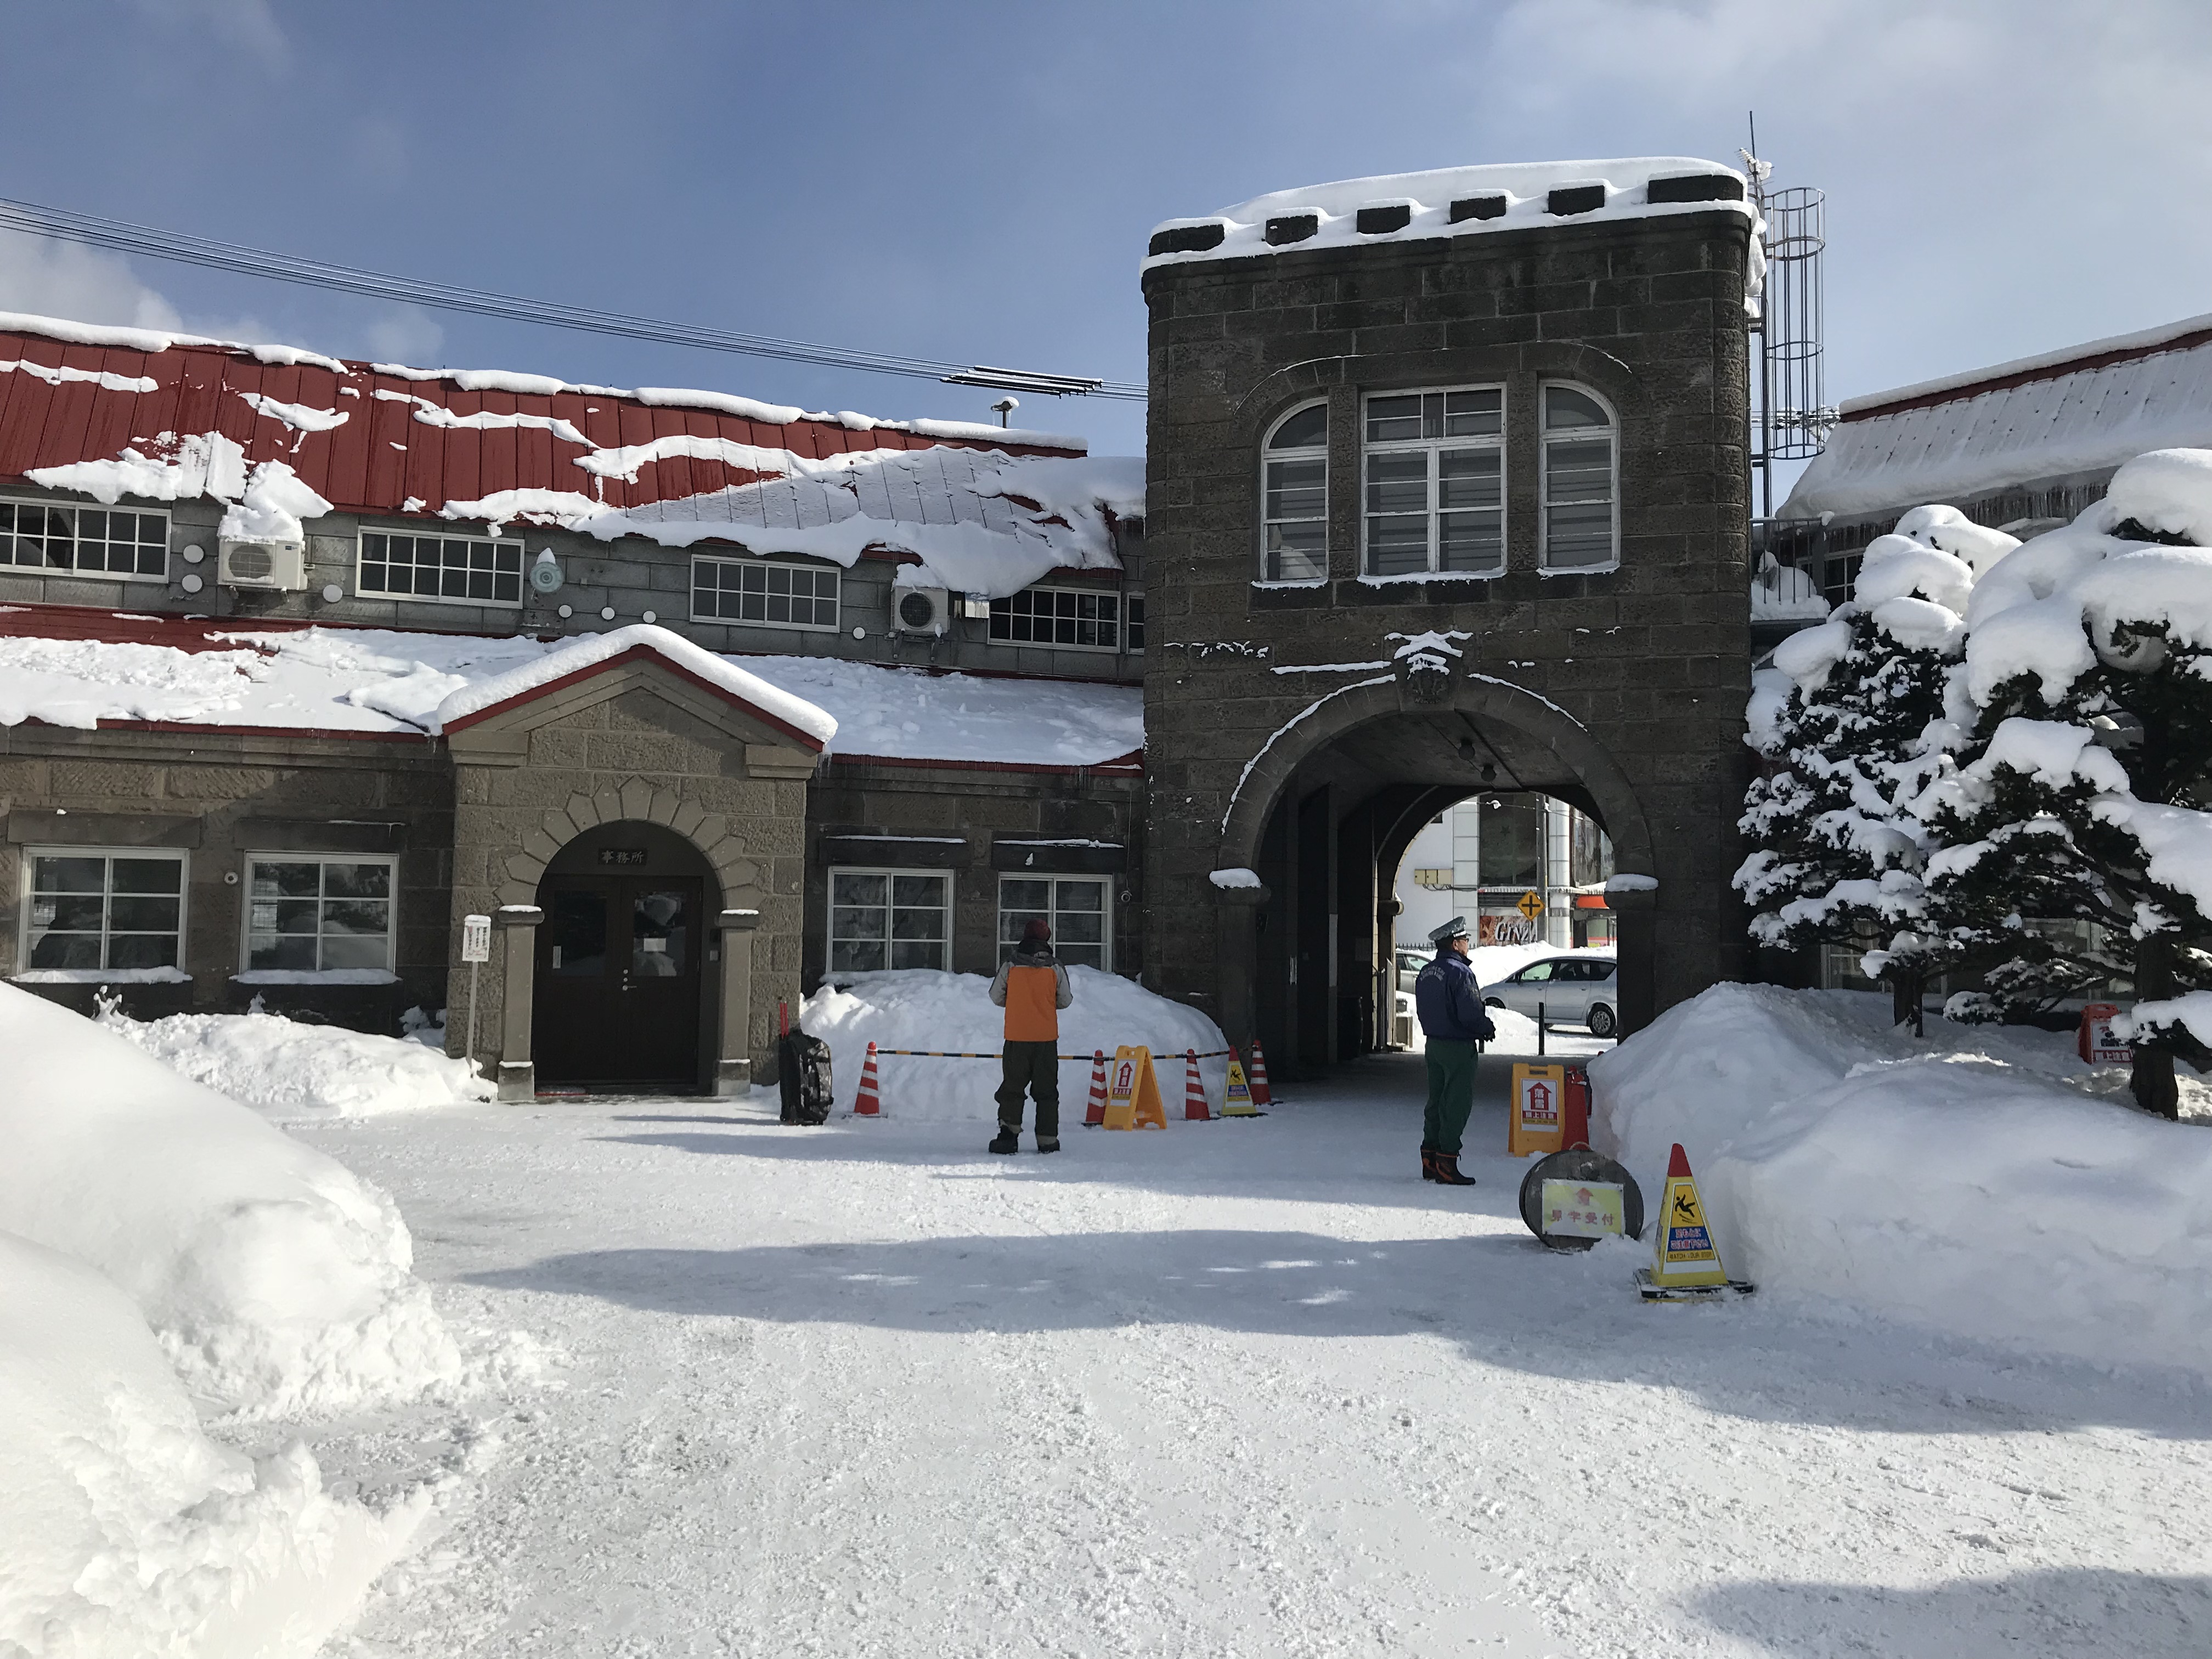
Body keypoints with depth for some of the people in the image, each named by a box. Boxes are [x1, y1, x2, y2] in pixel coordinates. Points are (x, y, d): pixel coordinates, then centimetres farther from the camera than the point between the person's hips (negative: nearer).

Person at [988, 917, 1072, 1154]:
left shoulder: (1010, 968, -5)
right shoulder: (1056, 970, -4)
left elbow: (996, 997, 6)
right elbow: (1066, 1001, 6)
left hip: (1016, 1038, 0)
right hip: (1047, 1038, 0)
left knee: (1012, 1086, 10)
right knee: (1046, 1090, 9)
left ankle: (1009, 1133, 0)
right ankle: (1047, 1139, 8)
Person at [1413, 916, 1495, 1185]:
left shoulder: (1426, 973, 10)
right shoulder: (1459, 973, -18)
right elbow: (1470, 1014, -22)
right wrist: (1488, 1029, -2)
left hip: (1433, 1042, 9)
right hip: (1458, 1046, -9)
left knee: (1436, 1100, 14)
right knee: (1457, 1104, -4)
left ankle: (1429, 1159, 18)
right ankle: (1446, 1163, -5)